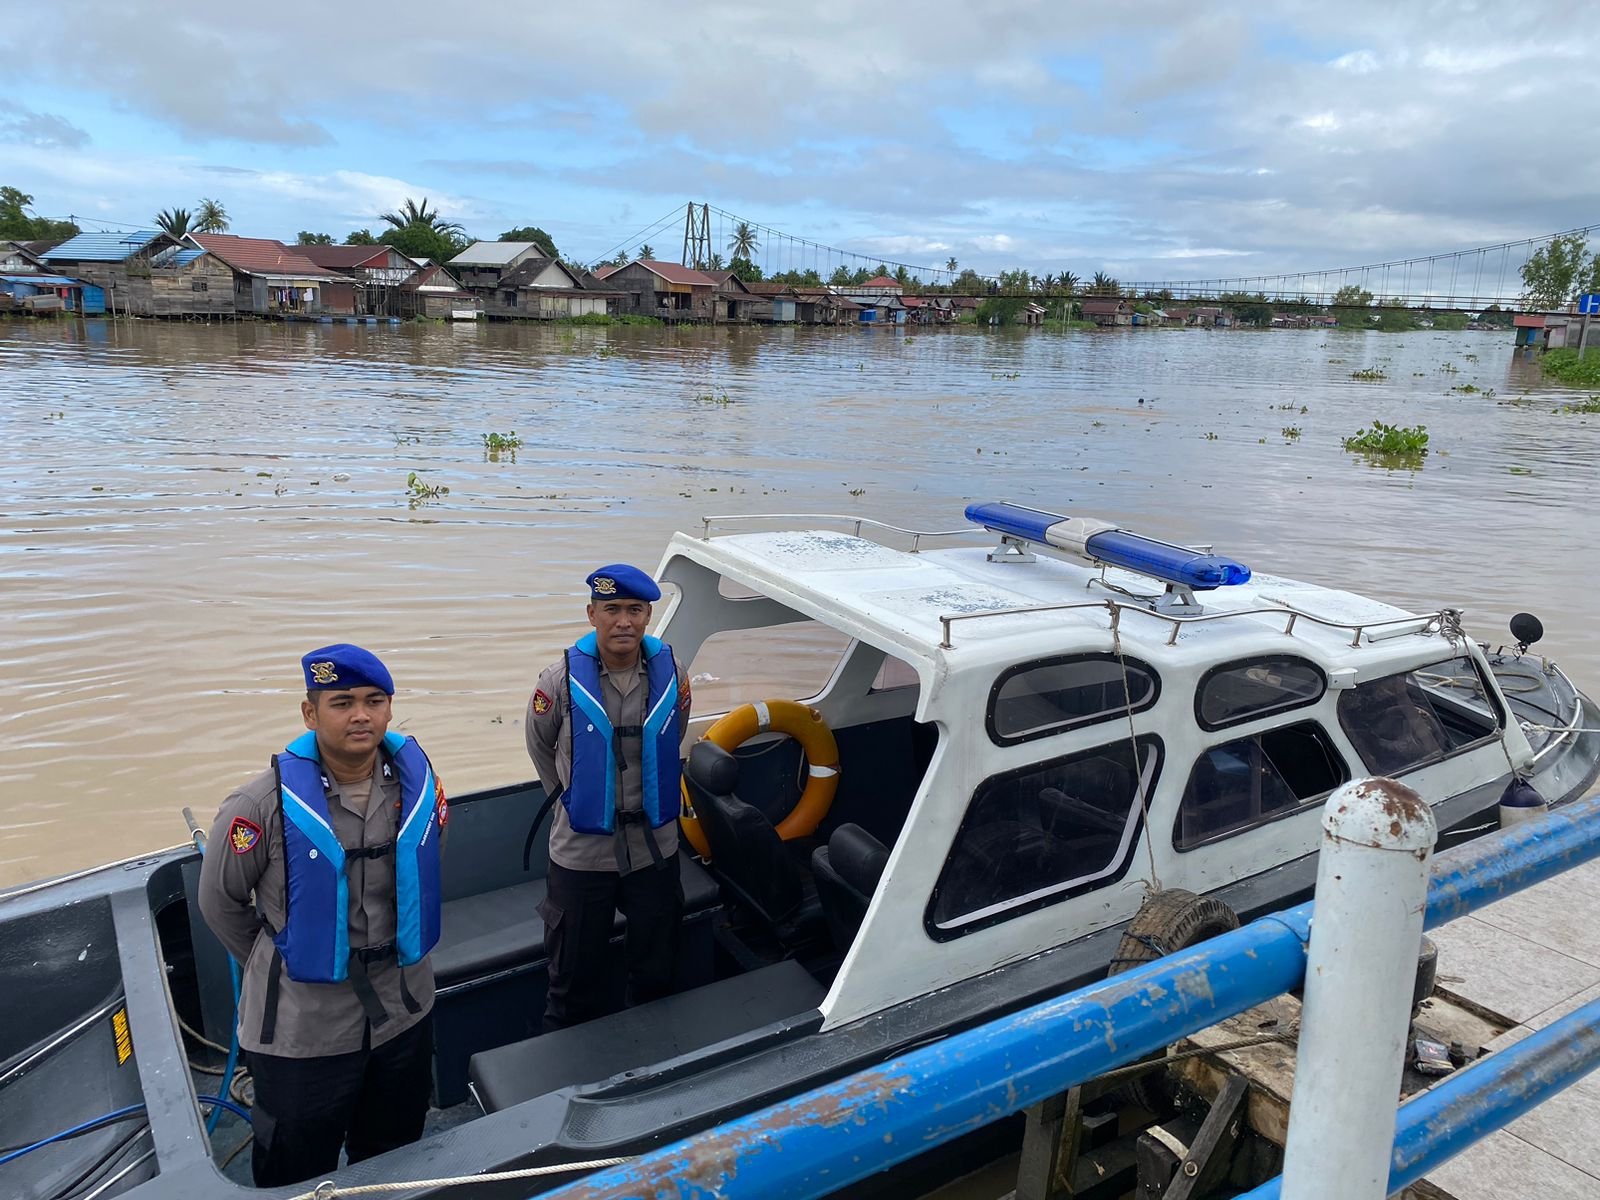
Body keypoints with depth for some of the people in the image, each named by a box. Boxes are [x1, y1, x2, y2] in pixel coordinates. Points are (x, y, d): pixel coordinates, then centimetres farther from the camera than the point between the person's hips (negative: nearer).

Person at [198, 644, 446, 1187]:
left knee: (396, 1154, 24)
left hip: (404, 1008, 4)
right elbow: (220, 901, -5)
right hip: (303, 1022, -3)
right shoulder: (266, 804, -21)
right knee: (297, 1168, 16)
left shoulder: (417, 779, -8)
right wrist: (277, 965, 6)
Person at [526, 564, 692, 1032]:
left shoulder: (671, 675, -7)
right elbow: (540, 746, 4)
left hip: (655, 847, 3)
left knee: (656, 975, 21)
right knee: (576, 981, 13)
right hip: (581, 853, -2)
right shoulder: (561, 681, -15)